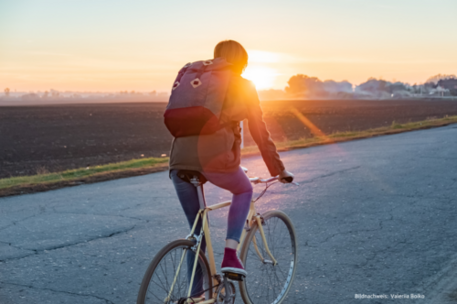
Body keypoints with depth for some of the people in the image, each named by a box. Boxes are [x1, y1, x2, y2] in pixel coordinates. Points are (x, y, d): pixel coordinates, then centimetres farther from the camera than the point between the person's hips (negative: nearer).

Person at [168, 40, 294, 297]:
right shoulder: (243, 87, 11)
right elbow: (260, 133, 12)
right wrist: (279, 169, 21)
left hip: (180, 160, 4)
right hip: (215, 157, -4)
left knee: (198, 232, 20)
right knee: (244, 190, 28)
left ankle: (196, 295, 25)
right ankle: (230, 254, 11)